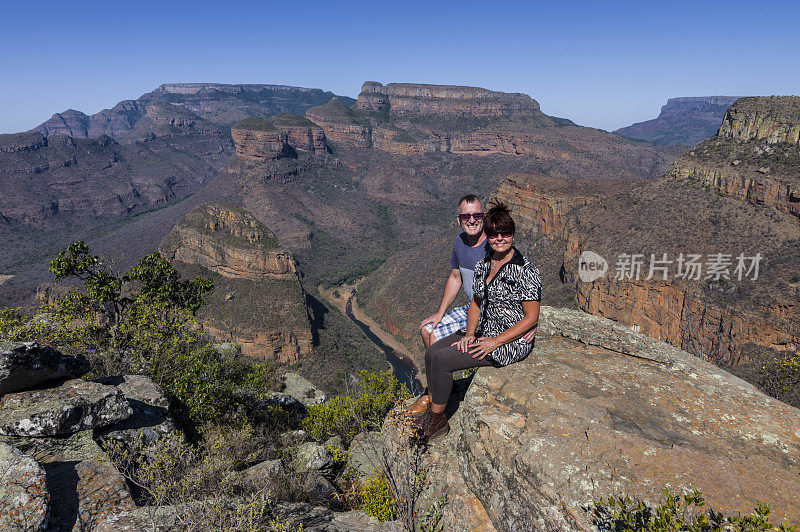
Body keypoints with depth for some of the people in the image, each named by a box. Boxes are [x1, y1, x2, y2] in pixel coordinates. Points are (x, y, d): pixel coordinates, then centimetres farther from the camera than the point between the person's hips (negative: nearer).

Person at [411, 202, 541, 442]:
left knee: (441, 360, -17)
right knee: (432, 352, -5)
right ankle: (432, 410, 11)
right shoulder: (483, 264, 4)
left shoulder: (525, 271, -19)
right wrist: (469, 334, -4)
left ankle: (438, 421, 3)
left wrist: (495, 342, -20)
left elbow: (531, 318, -17)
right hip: (484, 331, 8)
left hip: (513, 341, -8)